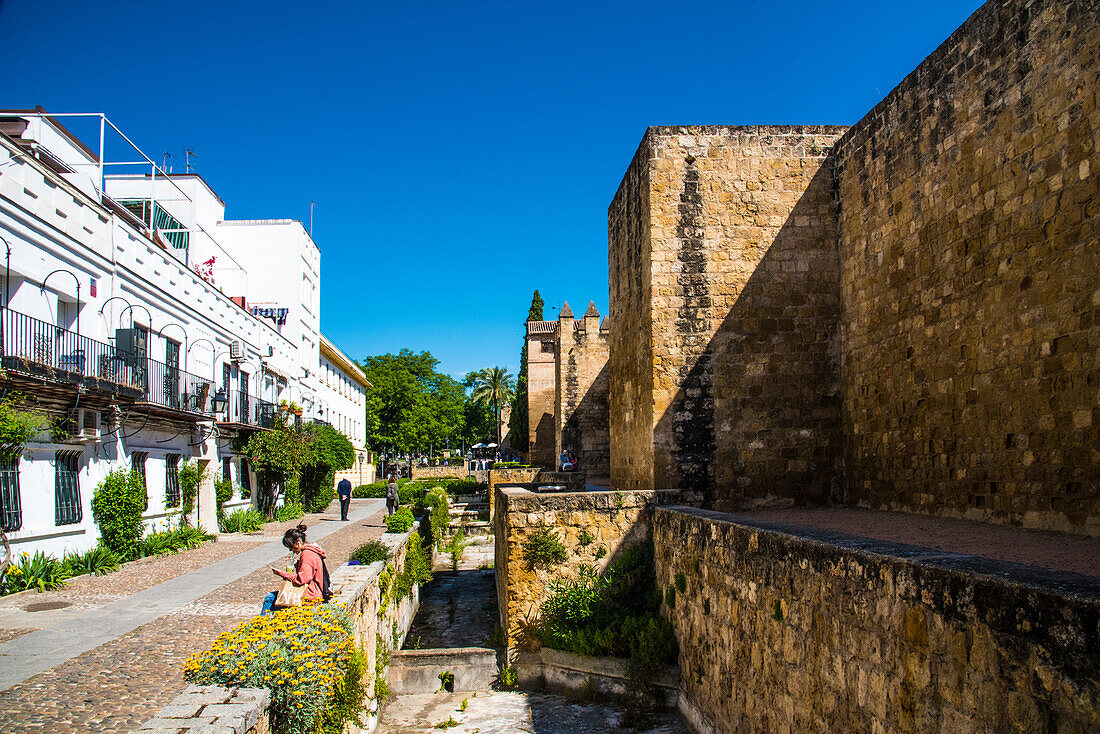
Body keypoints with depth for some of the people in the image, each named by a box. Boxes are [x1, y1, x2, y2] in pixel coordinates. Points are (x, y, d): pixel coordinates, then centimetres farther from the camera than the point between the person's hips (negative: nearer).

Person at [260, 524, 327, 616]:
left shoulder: (307, 554, -17)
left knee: (270, 597, -10)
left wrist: (281, 574, -14)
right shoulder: (309, 551, 15)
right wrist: (296, 564, 11)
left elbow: (301, 579, -23)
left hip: (309, 596, -11)